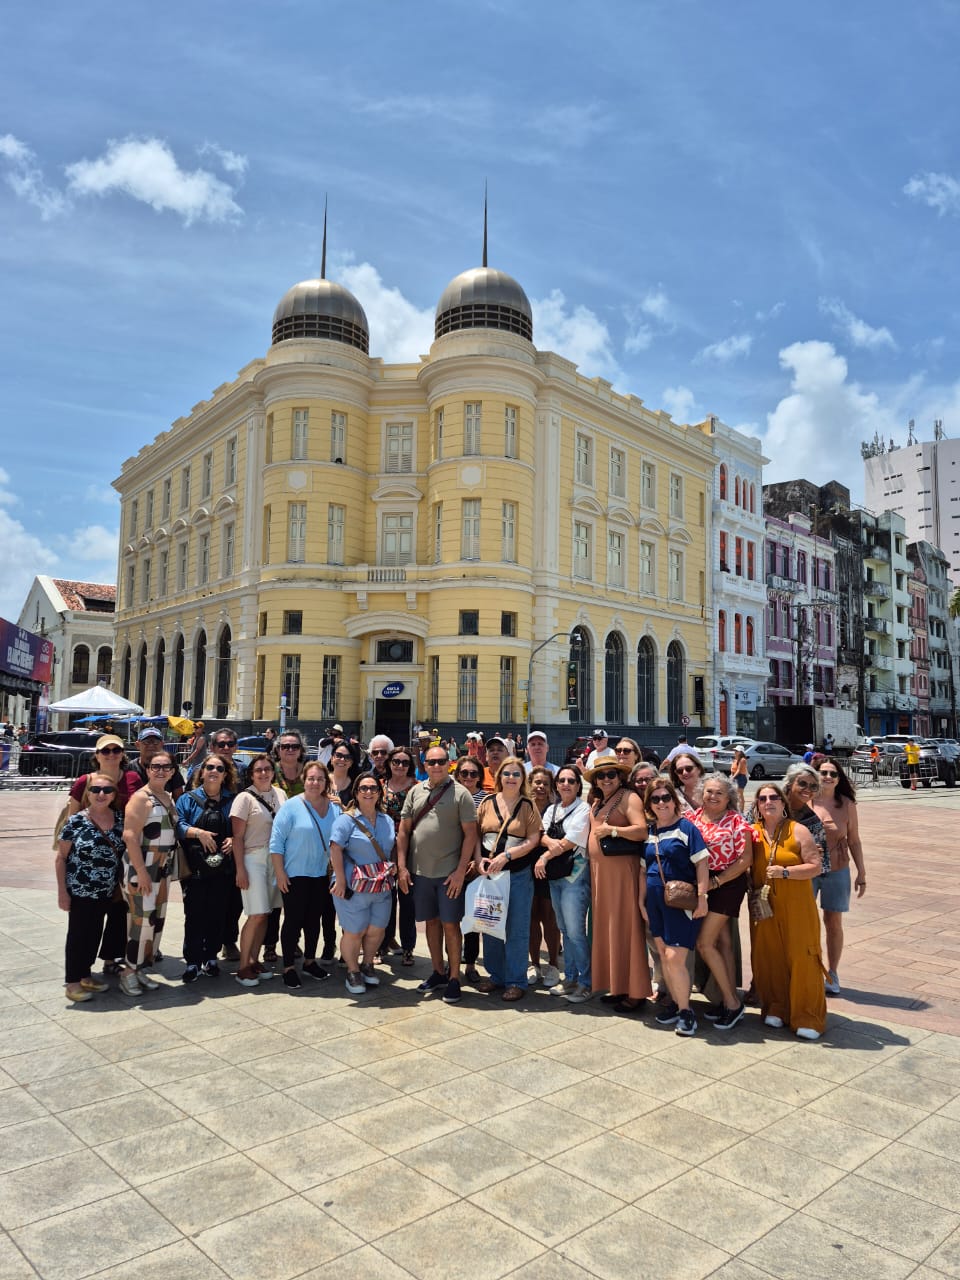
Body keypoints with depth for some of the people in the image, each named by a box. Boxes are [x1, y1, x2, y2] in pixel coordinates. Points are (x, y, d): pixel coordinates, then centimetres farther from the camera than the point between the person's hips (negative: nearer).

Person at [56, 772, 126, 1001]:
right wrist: (62, 891, -9)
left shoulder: (120, 819, 0)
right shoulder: (75, 821, -12)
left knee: (95, 933, 14)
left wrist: (121, 885, 5)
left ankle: (85, 975, 30)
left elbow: (124, 851, 10)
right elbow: (61, 858, -7)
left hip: (107, 892, 4)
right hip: (80, 890, -4)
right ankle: (72, 982, 17)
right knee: (78, 934, 5)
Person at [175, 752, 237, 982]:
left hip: (223, 867, 2)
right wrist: (198, 832, -19)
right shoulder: (188, 799, 4)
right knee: (194, 915, -1)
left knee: (217, 914, 7)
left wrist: (233, 839, -9)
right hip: (195, 868, -2)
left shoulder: (232, 800, 8)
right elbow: (177, 825, -7)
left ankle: (211, 959, 20)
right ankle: (192, 962, 9)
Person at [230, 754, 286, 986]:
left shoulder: (280, 794, 9)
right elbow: (237, 837, -7)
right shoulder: (245, 798, -6)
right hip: (253, 858, -5)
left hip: (276, 859, 5)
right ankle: (243, 967, 4)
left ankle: (254, 960, 20)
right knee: (257, 915, -7)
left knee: (264, 914, 7)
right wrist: (240, 869, -11)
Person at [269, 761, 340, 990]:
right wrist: (280, 873, -14)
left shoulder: (335, 809, 2)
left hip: (322, 875, 5)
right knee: (293, 920, 3)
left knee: (314, 919, 15)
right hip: (294, 875, -5)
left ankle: (309, 962, 31)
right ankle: (288, 968, 15)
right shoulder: (291, 806, -12)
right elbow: (276, 842, -12)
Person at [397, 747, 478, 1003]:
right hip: (420, 871, 4)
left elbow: (470, 834, -7)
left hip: (449, 873, -4)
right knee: (431, 921, 14)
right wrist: (402, 867, 2)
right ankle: (438, 972, 28)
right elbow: (403, 830, 9)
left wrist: (460, 871, -13)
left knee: (450, 924, 1)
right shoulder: (415, 792, 7)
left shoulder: (460, 793, -5)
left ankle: (454, 978, 14)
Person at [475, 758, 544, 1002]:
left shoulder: (528, 806, -1)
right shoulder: (487, 803, 5)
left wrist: (506, 856, -17)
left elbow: (533, 840, -8)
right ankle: (496, 976, 26)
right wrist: (479, 859, -10)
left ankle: (516, 982, 13)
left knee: (517, 930, 2)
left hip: (519, 874, -3)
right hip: (488, 873, 3)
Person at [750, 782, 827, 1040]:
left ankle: (807, 1018, 9)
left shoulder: (798, 830, -5)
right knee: (768, 957, 5)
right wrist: (753, 889, -1)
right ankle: (775, 1008, 21)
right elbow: (747, 868, 15)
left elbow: (816, 866, -9)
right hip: (763, 906, 3)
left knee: (801, 958, -2)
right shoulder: (753, 832, 5)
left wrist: (785, 872, -19)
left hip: (796, 906, -3)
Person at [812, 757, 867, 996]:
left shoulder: (847, 804, -3)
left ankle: (831, 974, 27)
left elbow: (854, 841, 4)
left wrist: (861, 874, 5)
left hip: (837, 872, 1)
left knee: (833, 924, 12)